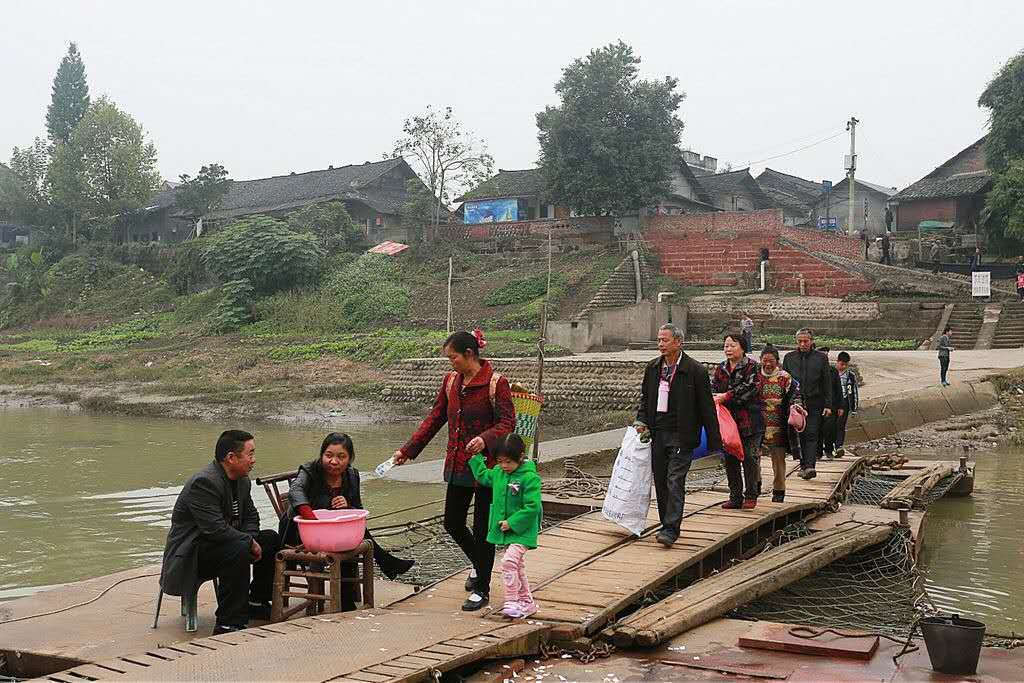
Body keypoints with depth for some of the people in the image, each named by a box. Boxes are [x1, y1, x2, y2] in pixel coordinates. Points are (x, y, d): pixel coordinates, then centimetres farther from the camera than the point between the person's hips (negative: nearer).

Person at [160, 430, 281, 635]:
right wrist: (250, 542, -21)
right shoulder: (203, 482, -25)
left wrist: (251, 540, -6)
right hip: (190, 554, -10)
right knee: (239, 550, -34)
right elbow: (215, 528, -32)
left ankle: (257, 603, 15)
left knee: (271, 539, 4)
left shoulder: (242, 481, 6)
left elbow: (251, 516, 15)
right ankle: (229, 623, -28)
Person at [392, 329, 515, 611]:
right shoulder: (451, 381, 8)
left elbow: (508, 422, -15)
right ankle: (479, 565, 38)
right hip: (458, 465, 7)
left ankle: (481, 590, 15)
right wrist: (407, 450, 8)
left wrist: (485, 438, -34)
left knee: (482, 528, 2)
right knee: (452, 524, 12)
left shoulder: (495, 383, -12)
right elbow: (434, 419, 12)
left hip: (486, 465, -6)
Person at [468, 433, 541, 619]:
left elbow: (532, 507, -21)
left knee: (509, 561, -21)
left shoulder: (529, 477, -19)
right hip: (505, 530, 8)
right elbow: (483, 476, 24)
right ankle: (527, 602, 26)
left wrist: (512, 523, -21)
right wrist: (475, 457, 14)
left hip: (522, 531, -8)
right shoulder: (498, 473, 4)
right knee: (518, 566, 15)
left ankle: (512, 602, -13)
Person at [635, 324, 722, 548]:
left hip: (681, 436, -5)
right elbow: (645, 397, 21)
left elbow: (707, 408, -4)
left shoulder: (695, 371, -7)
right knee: (660, 482, 9)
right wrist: (641, 421, 3)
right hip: (657, 434, 6)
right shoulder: (652, 368, 9)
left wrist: (714, 443, -4)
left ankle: (671, 529, -11)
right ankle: (667, 525, 20)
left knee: (675, 481, -11)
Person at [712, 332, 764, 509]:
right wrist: (714, 398, -16)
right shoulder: (721, 368, 13)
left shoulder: (751, 366, -4)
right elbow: (713, 387, 6)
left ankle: (751, 496, 9)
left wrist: (727, 396, -21)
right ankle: (735, 497, 15)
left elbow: (750, 388, -17)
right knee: (730, 459, 7)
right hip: (728, 420, 5)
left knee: (749, 457, -2)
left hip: (749, 420, -5)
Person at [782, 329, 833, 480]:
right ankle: (803, 465, 14)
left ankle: (809, 466, -17)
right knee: (799, 436, 5)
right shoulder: (789, 358, 9)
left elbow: (827, 384, 6)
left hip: (814, 404, -2)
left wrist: (828, 405, 1)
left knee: (812, 435, -9)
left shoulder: (821, 358, 5)